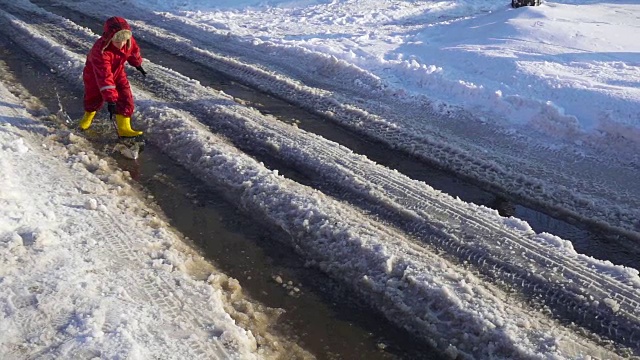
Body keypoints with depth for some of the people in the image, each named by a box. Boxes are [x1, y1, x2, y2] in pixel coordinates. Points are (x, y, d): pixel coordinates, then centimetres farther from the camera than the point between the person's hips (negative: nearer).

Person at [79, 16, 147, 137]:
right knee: (93, 98, 16)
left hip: (117, 73, 4)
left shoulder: (129, 40, -25)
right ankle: (88, 116, 49)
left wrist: (138, 65, 19)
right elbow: (104, 77, -46)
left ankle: (124, 128, 0)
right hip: (95, 75, -4)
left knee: (125, 98, -6)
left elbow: (134, 51, 2)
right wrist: (110, 99, -49)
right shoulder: (100, 51, -43)